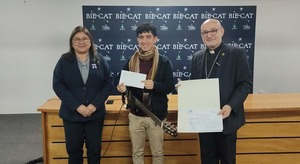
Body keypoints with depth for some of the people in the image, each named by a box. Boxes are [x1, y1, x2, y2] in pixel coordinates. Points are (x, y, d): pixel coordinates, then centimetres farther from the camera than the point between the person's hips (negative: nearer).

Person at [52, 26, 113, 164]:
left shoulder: (99, 60, 1)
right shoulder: (64, 61, -2)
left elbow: (109, 82, -1)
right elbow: (57, 85, -7)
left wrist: (95, 105, -13)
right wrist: (77, 106, -16)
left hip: (95, 114, 1)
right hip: (71, 114, 0)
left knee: (94, 150, 12)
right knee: (73, 150, 11)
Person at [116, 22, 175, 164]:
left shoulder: (164, 62, -7)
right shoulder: (131, 62, 1)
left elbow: (170, 87, -8)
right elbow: (124, 83, 6)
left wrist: (155, 85, -27)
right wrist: (122, 88, -17)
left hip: (157, 116, -2)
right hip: (135, 116, 3)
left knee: (157, 152, 14)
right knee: (137, 152, 17)